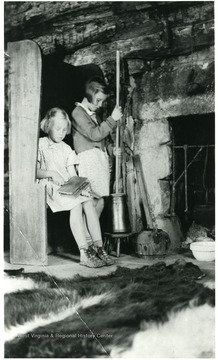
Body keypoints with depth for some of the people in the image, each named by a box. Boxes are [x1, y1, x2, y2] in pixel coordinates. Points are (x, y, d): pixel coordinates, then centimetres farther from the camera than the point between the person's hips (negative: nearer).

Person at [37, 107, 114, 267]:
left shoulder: (66, 149, 21)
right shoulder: (40, 145, 6)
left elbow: (73, 174, 13)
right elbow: (35, 171, -2)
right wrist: (50, 173, -18)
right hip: (50, 187, -5)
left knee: (89, 202, -26)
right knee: (76, 204, -32)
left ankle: (99, 247, -30)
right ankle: (84, 253, -37)